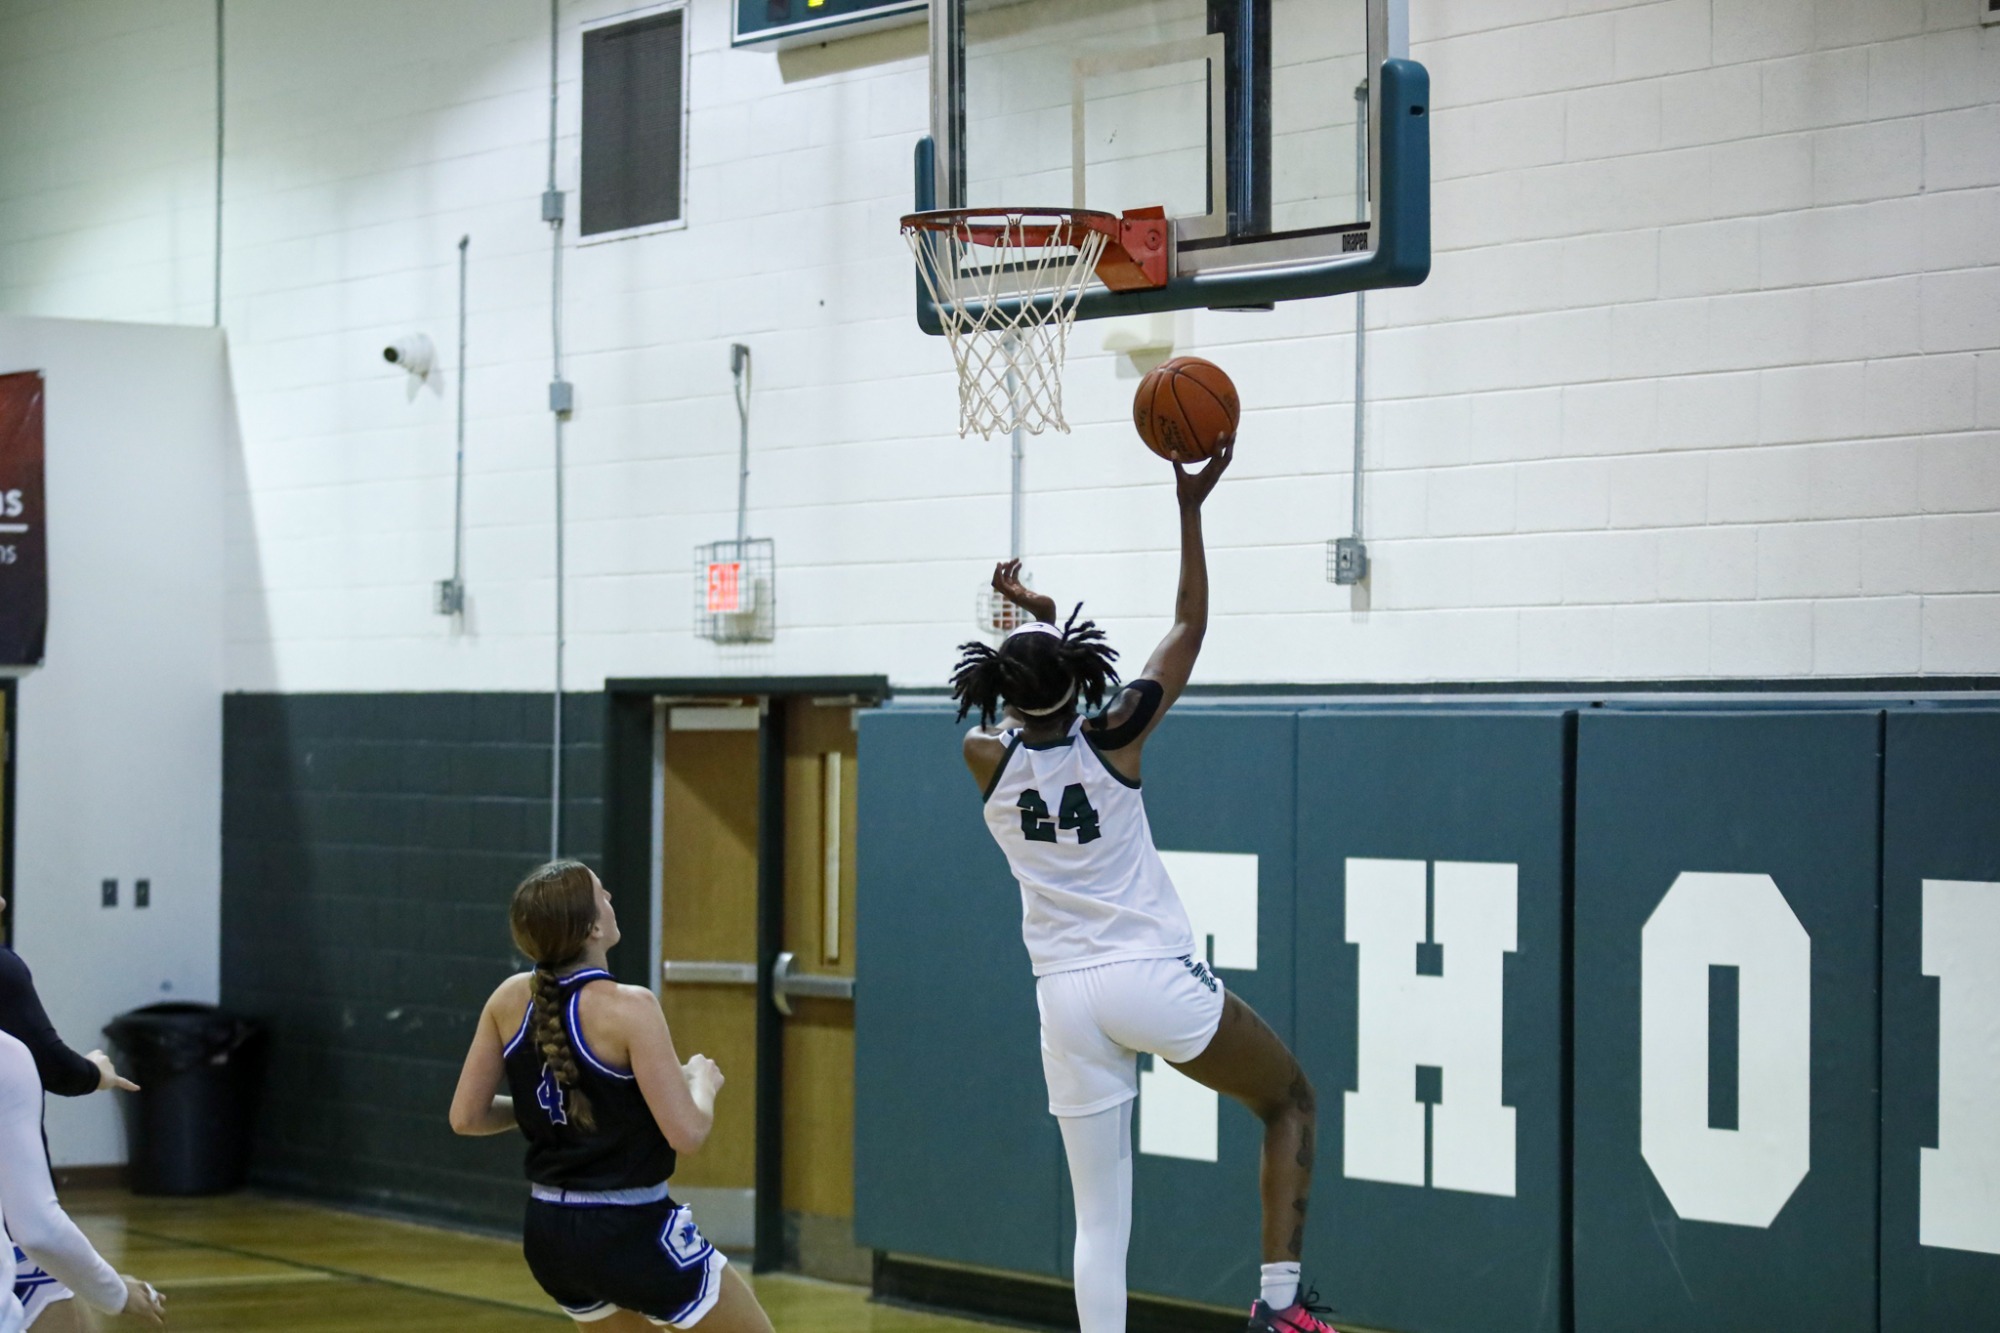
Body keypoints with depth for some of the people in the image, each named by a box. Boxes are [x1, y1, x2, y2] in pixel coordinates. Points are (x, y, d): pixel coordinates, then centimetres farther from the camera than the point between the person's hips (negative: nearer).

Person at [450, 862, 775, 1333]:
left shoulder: (510, 999, -1)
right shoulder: (628, 1008, -20)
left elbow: (465, 1116, 5)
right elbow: (686, 1133, -20)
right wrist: (703, 1080, 0)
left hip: (548, 1236, 7)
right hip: (632, 1235, -7)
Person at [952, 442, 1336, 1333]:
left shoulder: (987, 759, -2)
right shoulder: (1113, 742, -8)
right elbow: (1190, 627, 2)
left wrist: (1041, 627, 27)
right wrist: (1190, 509, 2)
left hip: (1067, 999, 3)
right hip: (1157, 978, -3)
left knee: (1100, 1219, 6)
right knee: (1289, 1101, 19)